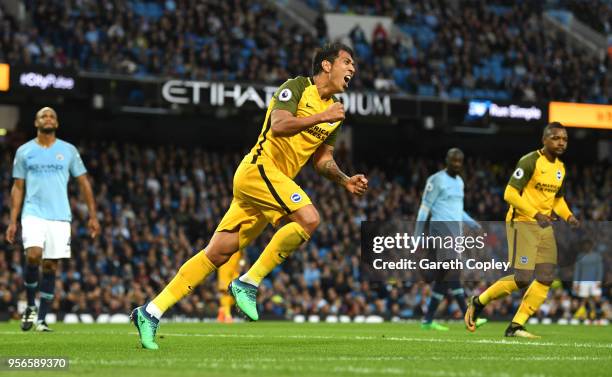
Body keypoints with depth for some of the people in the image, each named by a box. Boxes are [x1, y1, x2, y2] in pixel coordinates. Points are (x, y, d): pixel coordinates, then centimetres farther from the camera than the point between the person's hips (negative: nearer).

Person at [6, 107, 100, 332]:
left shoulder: (68, 151, 7)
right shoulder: (24, 151, 7)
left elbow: (83, 182, 9)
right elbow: (18, 188, 10)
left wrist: (92, 216, 3)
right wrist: (12, 222, 3)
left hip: (60, 217, 1)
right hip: (33, 214, -1)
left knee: (51, 266, 1)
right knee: (33, 256, -22)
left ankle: (41, 319, 9)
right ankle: (30, 306, -1)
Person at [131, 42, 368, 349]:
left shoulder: (334, 108, 18)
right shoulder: (297, 87, -6)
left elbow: (322, 160, 23)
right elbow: (278, 125, -22)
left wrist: (345, 181, 8)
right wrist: (320, 117, -23)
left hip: (273, 180, 8)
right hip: (260, 167, -8)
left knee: (217, 253, 3)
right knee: (308, 219, -26)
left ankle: (151, 313, 3)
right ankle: (248, 283, -17)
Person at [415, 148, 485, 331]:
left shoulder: (459, 182, 18)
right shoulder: (437, 180, -7)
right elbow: (425, 207, -7)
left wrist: (472, 223, 13)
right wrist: (417, 236, -9)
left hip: (456, 230, 9)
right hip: (442, 228, -9)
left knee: (443, 276, 7)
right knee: (452, 270, -16)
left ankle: (428, 319, 10)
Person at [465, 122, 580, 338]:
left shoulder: (560, 168, 12)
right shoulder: (530, 162, -13)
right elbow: (510, 194, -17)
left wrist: (568, 216, 5)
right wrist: (535, 214, -25)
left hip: (544, 227, 8)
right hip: (522, 223, -8)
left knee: (546, 278, -1)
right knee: (523, 279, -14)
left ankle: (516, 326, 5)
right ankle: (479, 302, 8)